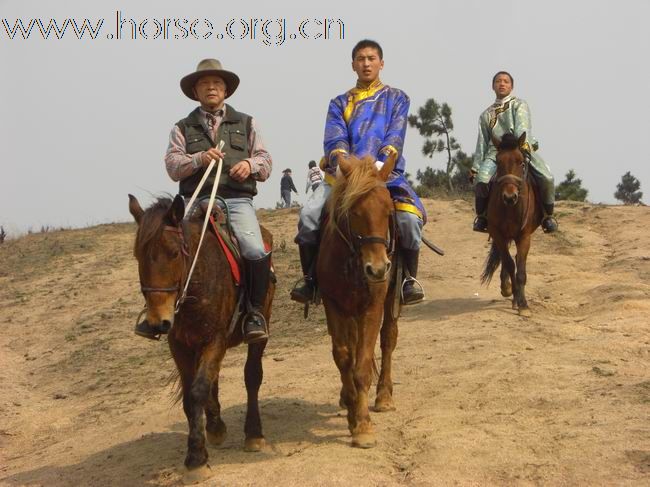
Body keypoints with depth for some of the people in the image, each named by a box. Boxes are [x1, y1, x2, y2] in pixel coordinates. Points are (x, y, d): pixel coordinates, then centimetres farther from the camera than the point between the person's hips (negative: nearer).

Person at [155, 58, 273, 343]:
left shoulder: (246, 124, 22)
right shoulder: (183, 128, 18)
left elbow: (265, 162, 17)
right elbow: (173, 166, 5)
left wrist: (251, 164, -6)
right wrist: (200, 159, -13)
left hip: (237, 200, 0)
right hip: (197, 201, 0)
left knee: (256, 251, -26)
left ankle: (255, 312, -8)